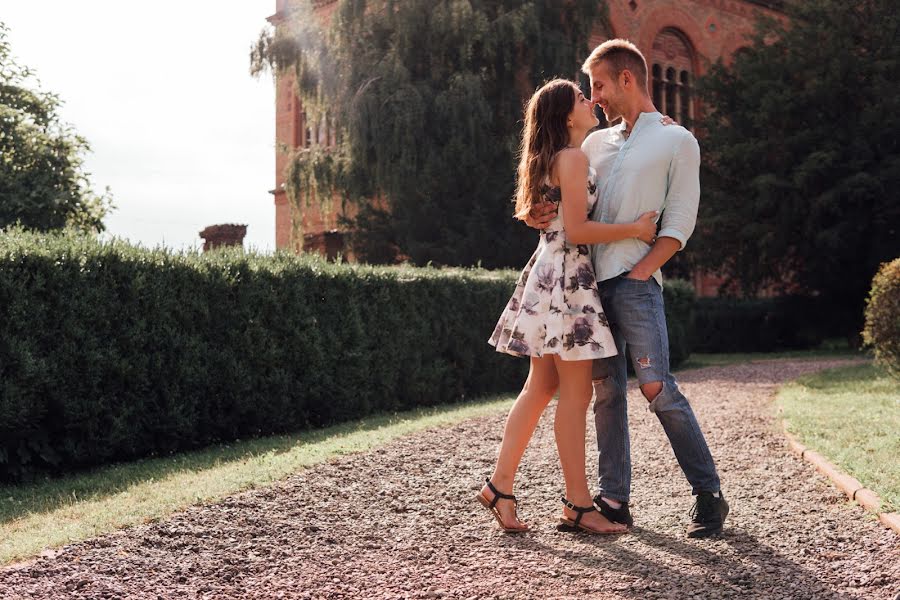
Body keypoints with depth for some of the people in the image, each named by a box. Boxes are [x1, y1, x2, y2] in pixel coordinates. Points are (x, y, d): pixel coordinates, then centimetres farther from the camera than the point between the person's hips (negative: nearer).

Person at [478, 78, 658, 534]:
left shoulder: (556, 159, 19)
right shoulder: (573, 158, -11)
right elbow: (576, 230, -18)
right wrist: (635, 229, -11)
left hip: (551, 273, 10)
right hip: (567, 277, -10)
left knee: (540, 387, 11)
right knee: (576, 394, -5)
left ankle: (500, 486, 13)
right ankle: (577, 504, 1)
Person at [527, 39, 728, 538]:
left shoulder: (676, 141, 5)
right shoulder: (596, 143, 20)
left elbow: (678, 226, -2)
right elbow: (563, 194, 23)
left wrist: (637, 275, -12)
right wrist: (538, 214, -1)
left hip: (635, 281, -5)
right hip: (590, 279, 5)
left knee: (656, 387, -10)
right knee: (606, 391, 5)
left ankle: (708, 495, 2)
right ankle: (614, 500, 10)